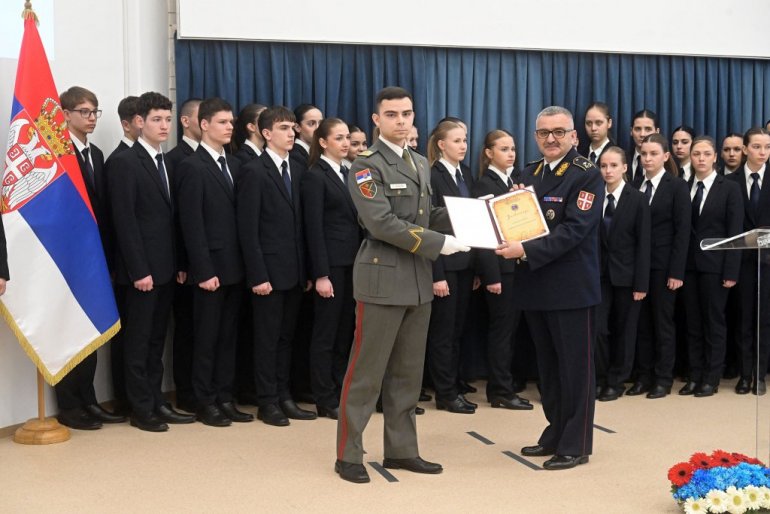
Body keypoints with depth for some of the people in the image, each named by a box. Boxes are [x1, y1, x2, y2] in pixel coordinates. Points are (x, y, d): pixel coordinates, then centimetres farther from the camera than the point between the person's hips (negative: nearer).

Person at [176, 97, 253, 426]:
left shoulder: (234, 164, 13)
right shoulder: (192, 167, -8)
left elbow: (239, 216, 10)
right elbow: (192, 225, -13)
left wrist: (245, 264, 4)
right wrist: (204, 271, -16)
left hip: (234, 266, 6)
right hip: (210, 268, -6)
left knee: (228, 337, 11)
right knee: (206, 337, 3)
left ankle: (224, 398, 19)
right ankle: (205, 403, 12)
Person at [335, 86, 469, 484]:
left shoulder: (421, 164, 15)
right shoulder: (366, 165, -9)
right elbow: (382, 224, -20)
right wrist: (440, 243, -20)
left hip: (419, 280, 7)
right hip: (382, 278, -7)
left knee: (408, 373, 12)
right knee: (366, 372, -1)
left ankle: (401, 450, 22)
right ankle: (348, 455, 9)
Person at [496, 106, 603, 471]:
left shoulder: (586, 176, -8)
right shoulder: (529, 174, 14)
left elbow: (574, 229, -19)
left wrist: (527, 251, -26)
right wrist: (509, 241, -6)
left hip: (571, 287, -7)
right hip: (535, 285, 7)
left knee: (575, 366, 2)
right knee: (547, 365, 15)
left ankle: (576, 444, 11)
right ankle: (555, 434, 27)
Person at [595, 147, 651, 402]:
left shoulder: (638, 199, -4)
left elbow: (643, 244, -6)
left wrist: (641, 283, -11)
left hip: (626, 274, -2)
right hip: (599, 272, 2)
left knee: (623, 330, 7)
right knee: (597, 328, -3)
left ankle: (616, 382, 19)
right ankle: (599, 379, 14)